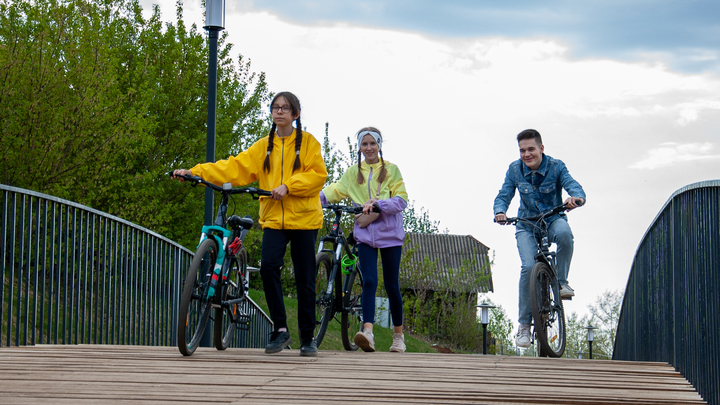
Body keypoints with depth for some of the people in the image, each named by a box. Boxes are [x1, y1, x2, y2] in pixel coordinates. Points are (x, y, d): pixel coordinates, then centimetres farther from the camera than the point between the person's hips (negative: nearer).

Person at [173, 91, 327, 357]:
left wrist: (288, 186, -18)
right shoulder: (264, 147, 15)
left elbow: (318, 175, -5)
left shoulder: (308, 142, 5)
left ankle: (308, 337, 12)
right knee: (268, 266, -20)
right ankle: (280, 329, -11)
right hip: (274, 218, 2)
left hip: (304, 218, -2)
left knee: (305, 279, 0)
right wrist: (195, 172, -4)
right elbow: (235, 168, 6)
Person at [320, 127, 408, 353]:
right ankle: (368, 333, -26)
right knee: (369, 281, -14)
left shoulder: (391, 170, 3)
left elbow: (401, 200, -6)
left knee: (391, 285, 4)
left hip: (389, 234, -1)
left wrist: (378, 203, -21)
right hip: (365, 234, 1)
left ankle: (398, 336, 17)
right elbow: (336, 190, -2)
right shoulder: (353, 173, 10)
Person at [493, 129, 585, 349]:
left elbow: (574, 186, -26)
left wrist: (576, 197, -51)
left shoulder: (556, 166, -13)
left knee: (564, 232, -39)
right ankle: (524, 324, -10)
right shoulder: (515, 169, -7)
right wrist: (500, 211, -34)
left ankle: (561, 281, -15)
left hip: (553, 219, -1)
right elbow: (503, 195, -10)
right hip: (527, 225, 1)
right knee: (528, 267, -22)